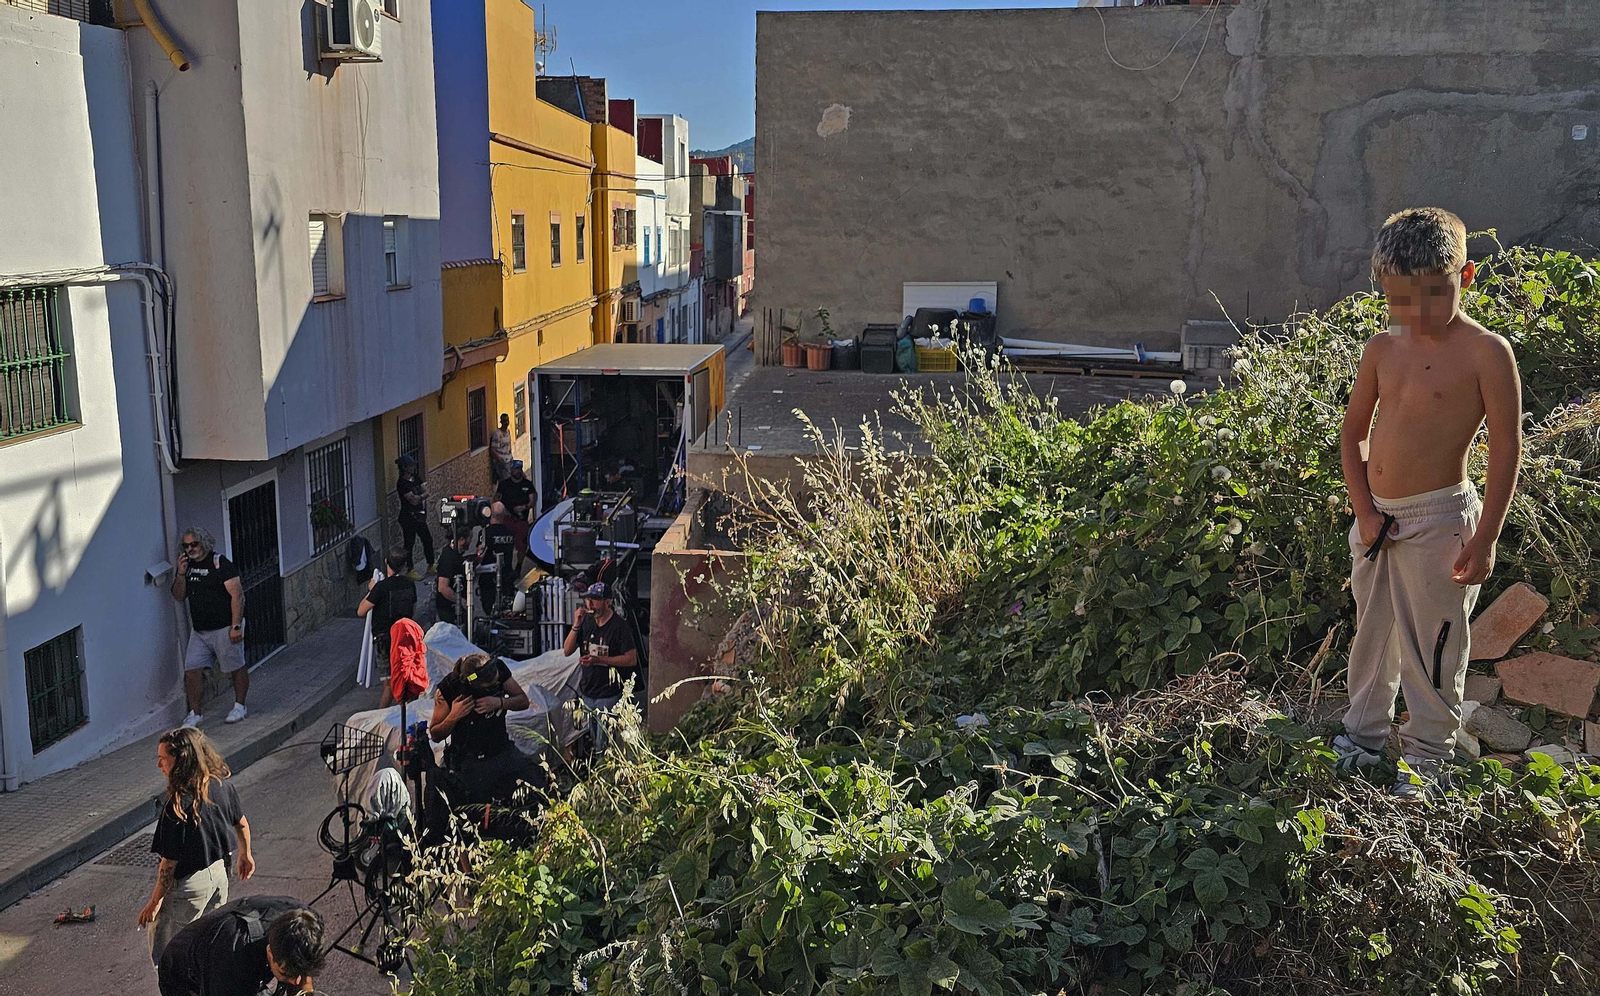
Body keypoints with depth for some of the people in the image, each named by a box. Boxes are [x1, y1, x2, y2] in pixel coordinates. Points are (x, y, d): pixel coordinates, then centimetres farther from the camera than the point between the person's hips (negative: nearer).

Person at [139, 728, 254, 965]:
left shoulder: (178, 805, -29)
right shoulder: (222, 784, -8)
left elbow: (170, 861, -22)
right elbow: (241, 823, 8)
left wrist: (155, 902, -11)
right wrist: (245, 855, 25)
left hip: (188, 885, -7)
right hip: (219, 872, 7)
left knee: (166, 955, 9)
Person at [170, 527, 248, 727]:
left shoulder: (221, 564, -11)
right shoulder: (186, 566, 9)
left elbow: (237, 595, -15)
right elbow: (179, 596, 11)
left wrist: (236, 626, -19)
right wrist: (180, 575, -6)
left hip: (224, 628, -6)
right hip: (199, 631, 6)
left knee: (236, 668, 5)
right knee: (192, 670, -2)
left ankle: (240, 706, 21)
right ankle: (194, 713, 8)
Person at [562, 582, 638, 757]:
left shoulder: (620, 626, -14)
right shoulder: (586, 621, 4)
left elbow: (632, 659, -15)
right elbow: (567, 651, 2)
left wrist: (599, 659, -22)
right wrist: (576, 625, -13)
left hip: (608, 696, -6)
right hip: (587, 693, 6)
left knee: (603, 747, -4)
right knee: (593, 742, 19)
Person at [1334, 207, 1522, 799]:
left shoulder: (1486, 352, -12)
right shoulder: (1382, 351, 4)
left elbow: (1506, 448, -10)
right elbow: (1353, 434, 11)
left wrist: (1485, 540, -12)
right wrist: (1365, 512, 0)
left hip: (1437, 520, -5)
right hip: (1376, 520, 6)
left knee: (1430, 648, 5)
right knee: (1371, 637, 18)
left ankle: (1429, 759, 23)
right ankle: (1363, 738, 35)